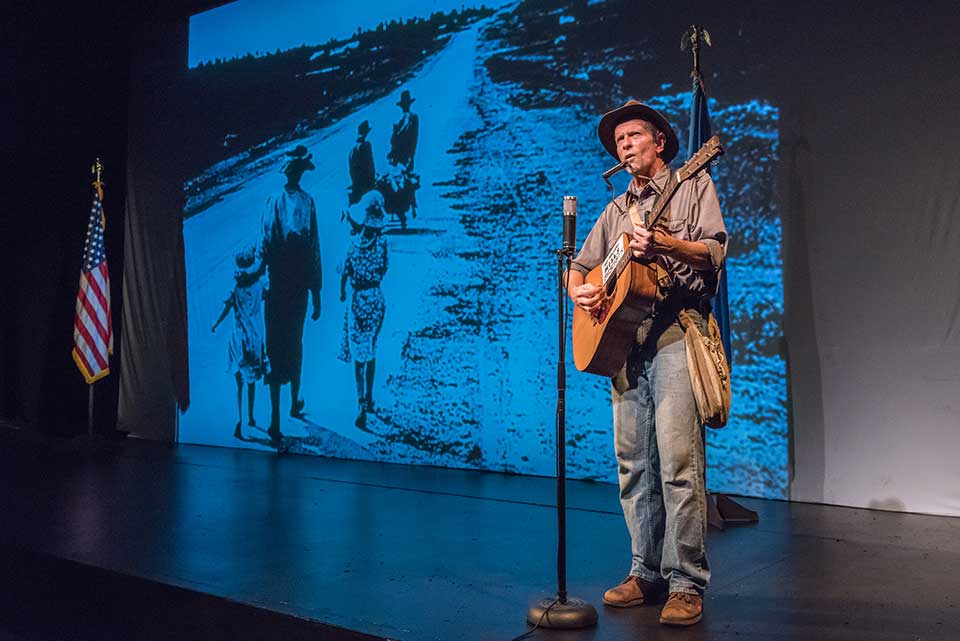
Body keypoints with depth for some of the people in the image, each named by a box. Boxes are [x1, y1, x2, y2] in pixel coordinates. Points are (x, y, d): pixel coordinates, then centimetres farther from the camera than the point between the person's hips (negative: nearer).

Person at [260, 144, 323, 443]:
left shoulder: (274, 200, -7)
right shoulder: (308, 202, -2)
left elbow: (264, 243, -9)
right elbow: (315, 250, -1)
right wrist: (316, 294, 5)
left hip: (276, 286, -2)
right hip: (300, 286, 2)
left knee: (275, 348, -1)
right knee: (295, 345, 19)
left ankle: (275, 418, -7)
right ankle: (295, 404, 34)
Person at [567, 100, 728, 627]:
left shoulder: (693, 185, 7)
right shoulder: (616, 210, 23)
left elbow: (714, 251, -6)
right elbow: (580, 265, 23)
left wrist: (661, 243, -23)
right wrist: (579, 291, 0)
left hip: (675, 333, -6)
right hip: (623, 340, 6)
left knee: (677, 461, -11)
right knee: (632, 464, 6)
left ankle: (687, 583, -4)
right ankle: (646, 573, 15)